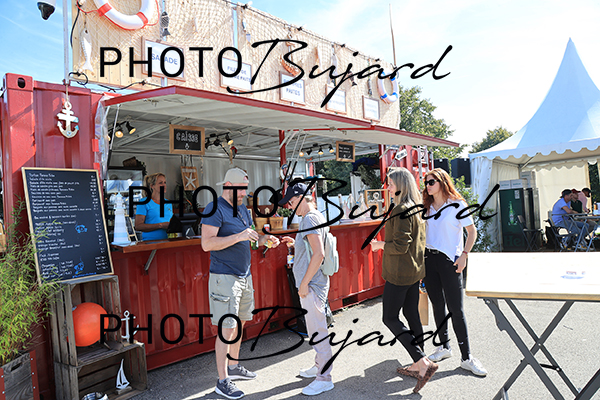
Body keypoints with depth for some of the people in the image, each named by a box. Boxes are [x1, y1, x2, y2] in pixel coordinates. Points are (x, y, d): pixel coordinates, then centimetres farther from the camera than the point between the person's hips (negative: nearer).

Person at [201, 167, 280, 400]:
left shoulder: (242, 209, 13)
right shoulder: (215, 209, -12)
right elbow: (207, 243, -21)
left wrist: (264, 239, 1)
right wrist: (239, 236, -25)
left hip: (244, 276, 8)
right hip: (225, 277, -8)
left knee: (239, 323, 17)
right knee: (227, 329, -3)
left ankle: (234, 366, 34)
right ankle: (223, 381, 10)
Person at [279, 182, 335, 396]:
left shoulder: (310, 219, -18)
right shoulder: (313, 217, 13)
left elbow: (319, 254, -26)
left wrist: (304, 283, -21)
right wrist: (295, 244, 12)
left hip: (312, 284, -10)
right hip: (312, 284, 10)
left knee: (317, 330, 0)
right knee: (315, 328, 21)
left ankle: (324, 378, 11)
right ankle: (320, 366, 36)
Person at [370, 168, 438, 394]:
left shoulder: (401, 210, -20)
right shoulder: (417, 208, 11)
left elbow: (400, 246, -23)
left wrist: (379, 244, -9)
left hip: (399, 273, -10)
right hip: (415, 271, 10)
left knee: (390, 318, 1)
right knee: (412, 315, 15)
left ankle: (423, 362, -2)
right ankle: (419, 365, 25)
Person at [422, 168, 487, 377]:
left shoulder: (456, 205, -4)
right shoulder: (427, 207, 10)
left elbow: (472, 231, -2)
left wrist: (464, 254, -12)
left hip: (449, 261, -5)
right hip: (428, 259, 5)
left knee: (456, 309, -3)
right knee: (437, 305, 12)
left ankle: (466, 357, 8)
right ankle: (444, 346, 28)